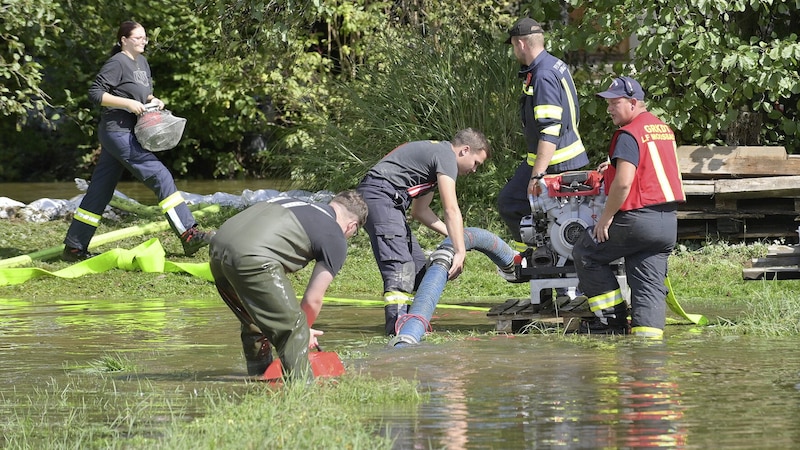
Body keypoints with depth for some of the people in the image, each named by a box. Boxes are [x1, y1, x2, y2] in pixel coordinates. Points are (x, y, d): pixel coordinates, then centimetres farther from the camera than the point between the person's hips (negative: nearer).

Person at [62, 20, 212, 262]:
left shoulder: (142, 62, 16)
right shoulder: (117, 63, -10)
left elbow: (145, 93, 28)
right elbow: (95, 93, -15)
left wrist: (153, 100, 6)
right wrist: (128, 103, -20)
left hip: (129, 133, 9)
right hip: (117, 131, -9)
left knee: (100, 191, 10)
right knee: (160, 176, -13)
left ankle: (74, 248, 13)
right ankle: (189, 235, -15)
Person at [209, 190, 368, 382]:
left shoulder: (293, 203, 32)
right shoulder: (336, 239, 11)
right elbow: (312, 300, 12)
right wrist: (305, 330, 33)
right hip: (250, 258, -8)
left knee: (254, 324, 28)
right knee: (294, 331, 0)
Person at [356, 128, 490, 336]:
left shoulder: (436, 153, 26)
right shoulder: (446, 156, -6)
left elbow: (420, 211, 29)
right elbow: (451, 210, -15)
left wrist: (452, 235, 23)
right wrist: (460, 252, -18)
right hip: (379, 193, -11)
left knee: (417, 263, 11)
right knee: (399, 263, -21)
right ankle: (397, 324, -31)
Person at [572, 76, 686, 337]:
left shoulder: (629, 135, -13)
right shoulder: (663, 129, 15)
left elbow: (623, 183, -22)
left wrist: (606, 217, -12)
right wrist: (615, 166, 29)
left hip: (638, 218, -8)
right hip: (669, 222, 8)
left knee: (585, 253, 10)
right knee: (650, 288, 6)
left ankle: (613, 316, 8)